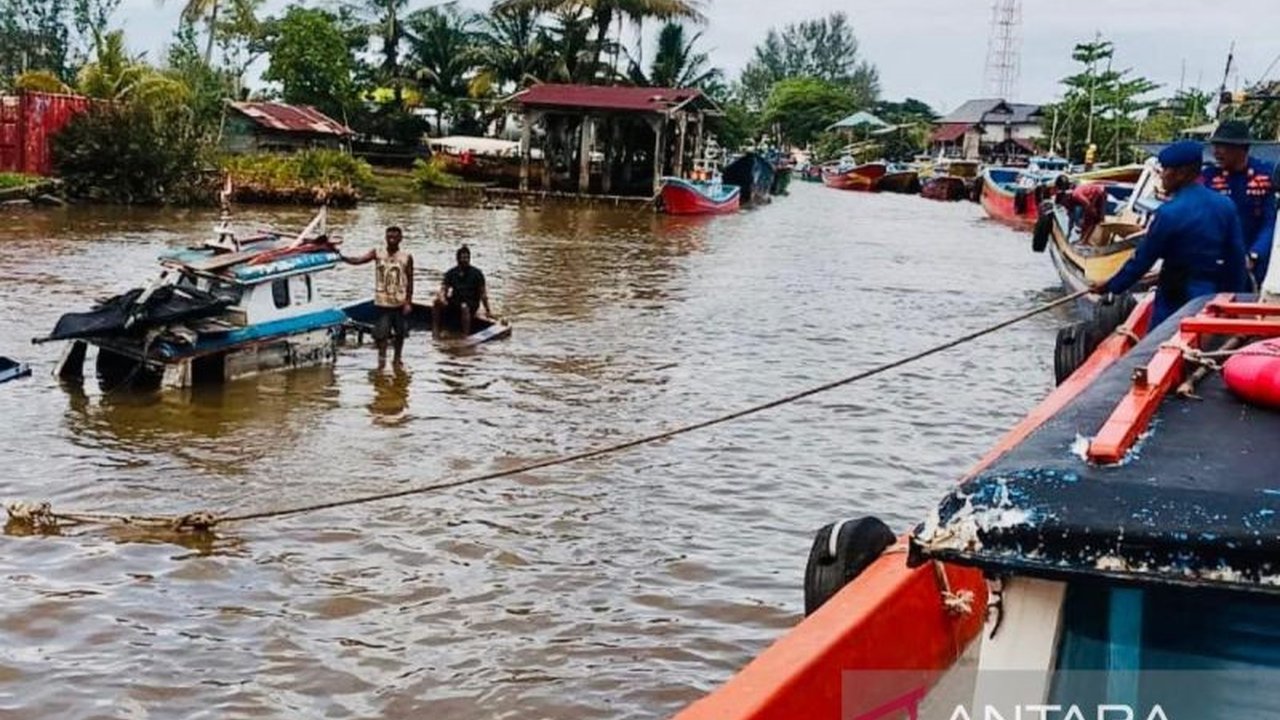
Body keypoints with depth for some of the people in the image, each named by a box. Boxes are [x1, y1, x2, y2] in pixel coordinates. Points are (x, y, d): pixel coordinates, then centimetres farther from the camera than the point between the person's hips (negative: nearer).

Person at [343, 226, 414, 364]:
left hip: (400, 302, 0)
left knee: (400, 332, 10)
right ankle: (381, 358, 7)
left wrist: (409, 302, -4)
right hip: (382, 302, 0)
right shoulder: (377, 253, -1)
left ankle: (397, 357, 28)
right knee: (381, 333, -3)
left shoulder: (406, 257, -3)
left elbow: (410, 281, 0)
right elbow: (357, 260, -12)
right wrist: (341, 257, -28)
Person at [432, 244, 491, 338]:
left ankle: (466, 336, -37)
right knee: (437, 302, -20)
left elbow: (482, 293, -7)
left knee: (464, 307, -39)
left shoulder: (476, 273, -7)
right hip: (455, 300, 4)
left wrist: (487, 311, -10)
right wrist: (442, 297, -25)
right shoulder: (451, 273, 3)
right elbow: (443, 289, -1)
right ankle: (435, 330, -16)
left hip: (471, 303, -4)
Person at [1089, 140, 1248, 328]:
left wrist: (1111, 286, 2)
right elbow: (1237, 258, 5)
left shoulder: (1169, 213, -16)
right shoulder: (1225, 205, 1)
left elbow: (1143, 259, -10)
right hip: (1215, 295, 6)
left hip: (1178, 298, -6)